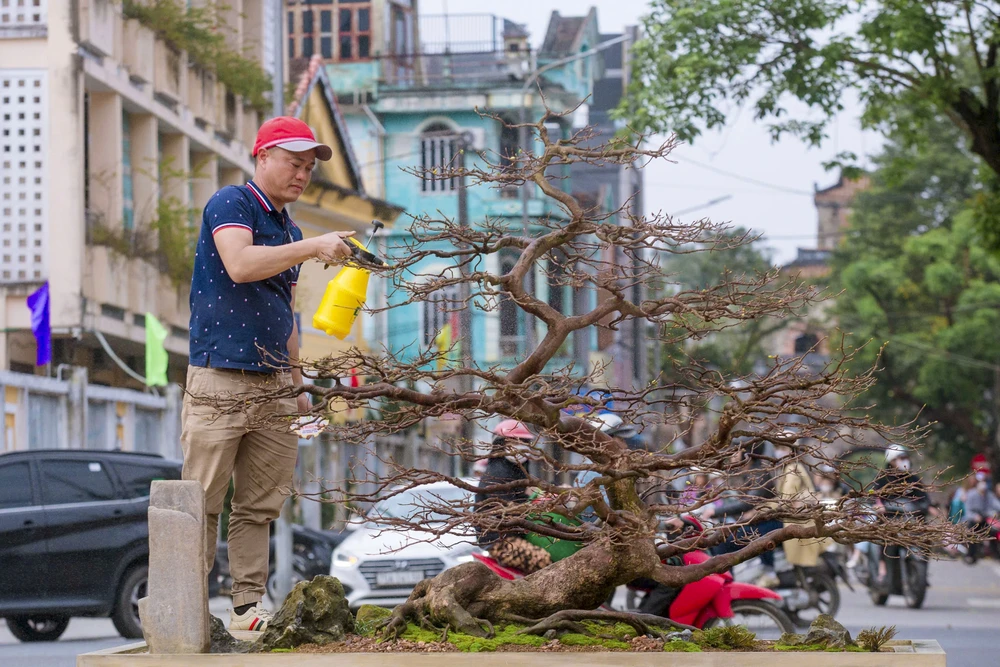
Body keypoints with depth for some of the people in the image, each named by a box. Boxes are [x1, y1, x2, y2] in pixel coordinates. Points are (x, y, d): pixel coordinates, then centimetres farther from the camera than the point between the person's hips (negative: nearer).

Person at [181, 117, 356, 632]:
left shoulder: (289, 231, 21)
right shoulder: (230, 204, -3)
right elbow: (240, 265, -22)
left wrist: (297, 383, 24)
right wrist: (313, 247, -23)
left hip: (273, 383, 7)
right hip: (220, 379, -7)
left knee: (260, 506, 4)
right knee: (202, 502, -6)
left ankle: (248, 606, 6)